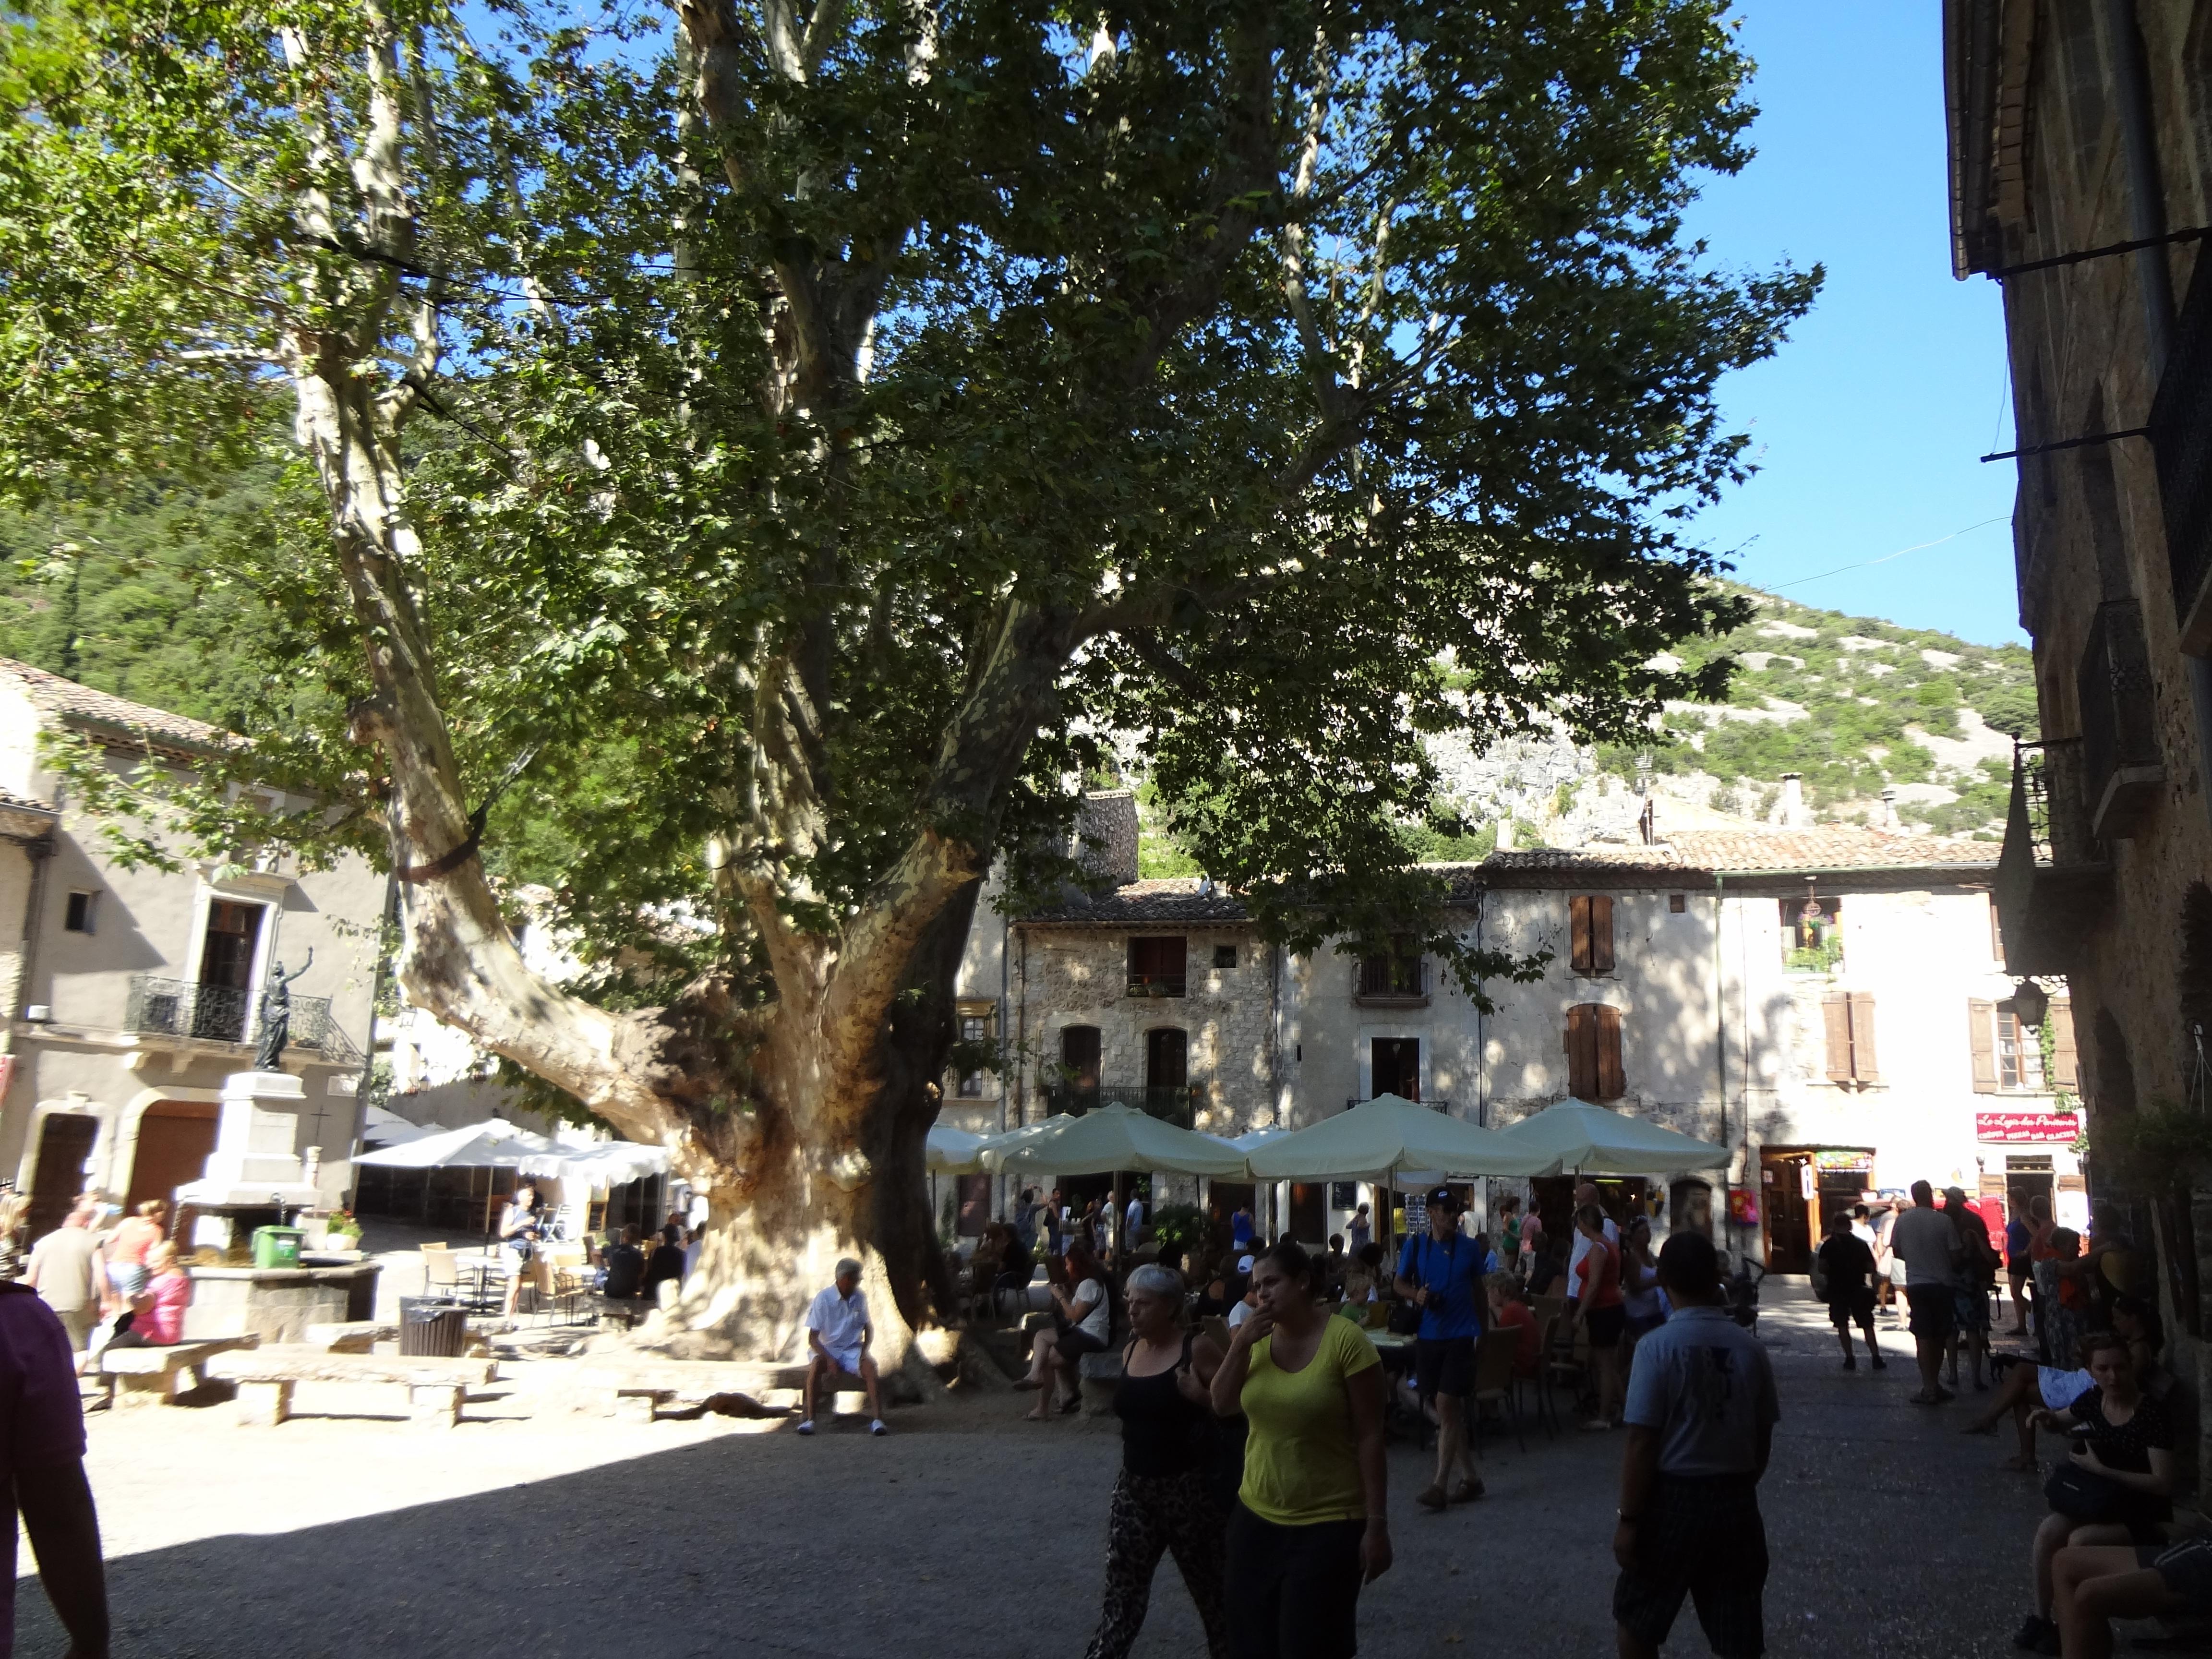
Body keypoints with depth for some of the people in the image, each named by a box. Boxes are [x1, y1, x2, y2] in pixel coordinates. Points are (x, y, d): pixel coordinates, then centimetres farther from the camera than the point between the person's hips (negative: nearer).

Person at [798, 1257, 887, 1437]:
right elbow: (812, 1338, -11)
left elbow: (867, 1328, 15)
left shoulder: (860, 1299, 1)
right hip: (826, 1349, -3)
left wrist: (864, 1351, -5)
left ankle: (876, 1418, -31)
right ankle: (808, 1418, -33)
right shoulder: (823, 1299, -11)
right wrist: (830, 1360, -25)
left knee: (870, 1365, -29)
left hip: (852, 1350, 3)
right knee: (816, 1364, -36)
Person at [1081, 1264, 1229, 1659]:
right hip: (1134, 1487, 5)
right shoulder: (1130, 1351, 7)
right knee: (1121, 1596, 5)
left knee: (1212, 1590, 11)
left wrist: (1201, 1396, -26)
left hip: (1189, 1488, -5)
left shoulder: (1197, 1349, -11)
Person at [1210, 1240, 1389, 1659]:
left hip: (1330, 1525, -6)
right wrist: (1241, 1346, -14)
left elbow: (1370, 1437, -14)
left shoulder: (1347, 1340, -17)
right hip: (1257, 1518, 6)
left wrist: (1377, 1525, -13)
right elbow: (1223, 1406, 0)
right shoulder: (1256, 1337, 2)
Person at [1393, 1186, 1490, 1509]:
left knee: (1446, 1405, -10)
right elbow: (1398, 1283, 5)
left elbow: (1478, 1290, 11)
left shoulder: (1470, 1249, 0)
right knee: (1451, 1409, 11)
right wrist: (1416, 1294, -17)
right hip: (1428, 1335, 2)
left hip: (1461, 1335, -2)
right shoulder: (1415, 1246, -1)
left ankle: (1440, 1486, -7)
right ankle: (1470, 1477, 24)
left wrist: (1482, 1329, 15)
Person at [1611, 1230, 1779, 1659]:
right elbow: (1763, 1438, 6)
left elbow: (1642, 1443, -15)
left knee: (1635, 1620, 15)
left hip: (1674, 1497, -4)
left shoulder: (1658, 1346, -15)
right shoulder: (1749, 1346, -3)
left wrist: (1629, 1520, -7)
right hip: (1737, 1500, 5)